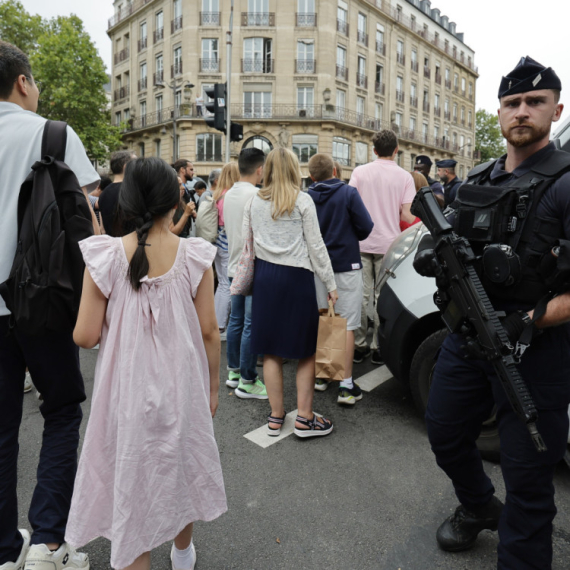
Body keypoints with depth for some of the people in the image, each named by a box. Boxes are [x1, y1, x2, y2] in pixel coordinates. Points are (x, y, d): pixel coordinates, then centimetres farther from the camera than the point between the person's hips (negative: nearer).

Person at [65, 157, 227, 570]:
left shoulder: (105, 257, -13)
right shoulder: (195, 256, -12)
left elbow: (85, 337, -10)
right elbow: (209, 332, -7)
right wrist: (213, 386, 6)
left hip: (128, 385, -2)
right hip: (181, 381, 2)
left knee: (132, 472, 17)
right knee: (181, 463, 25)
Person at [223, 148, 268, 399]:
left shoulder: (228, 195, 11)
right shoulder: (255, 196, -16)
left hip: (235, 266, 9)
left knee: (236, 320, 15)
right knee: (251, 325, -3)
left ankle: (233, 371, 26)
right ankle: (247, 381, 4)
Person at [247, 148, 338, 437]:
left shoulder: (254, 201, 6)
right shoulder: (303, 200, -5)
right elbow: (315, 245, -5)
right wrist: (331, 284, 1)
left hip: (264, 276, 4)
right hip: (297, 277, -4)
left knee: (271, 350, 10)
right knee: (306, 348, 7)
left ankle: (276, 416, 20)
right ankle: (304, 418, 12)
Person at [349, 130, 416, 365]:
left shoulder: (359, 172, 2)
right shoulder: (404, 176, -1)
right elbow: (407, 216, -7)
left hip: (362, 242, 1)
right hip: (388, 243, -1)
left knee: (362, 295, 7)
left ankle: (359, 346, 14)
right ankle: (379, 347, 12)